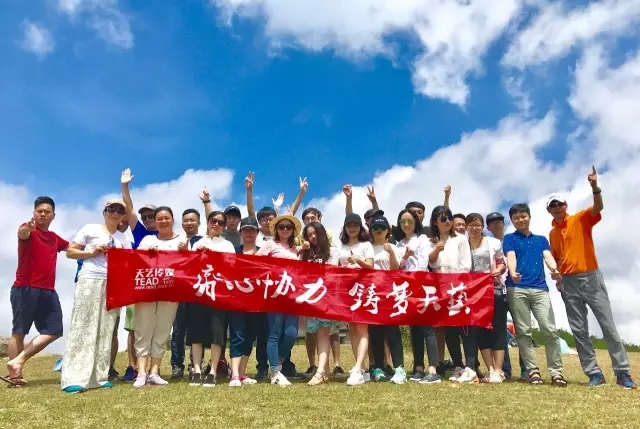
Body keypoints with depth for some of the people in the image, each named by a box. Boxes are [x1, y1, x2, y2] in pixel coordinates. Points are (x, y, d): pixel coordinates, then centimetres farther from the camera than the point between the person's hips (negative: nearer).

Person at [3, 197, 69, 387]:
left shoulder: (55, 238, 17)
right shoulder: (28, 229, -3)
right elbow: (21, 234, -28)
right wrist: (28, 227, -53)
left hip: (48, 291, 7)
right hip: (25, 289, -7)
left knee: (54, 331, 3)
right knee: (19, 331, -1)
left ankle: (17, 361, 7)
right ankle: (14, 375, 5)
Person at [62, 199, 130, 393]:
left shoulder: (124, 239, 17)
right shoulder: (90, 229, 7)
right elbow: (70, 252, 4)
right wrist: (92, 252, -9)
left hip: (113, 285, 4)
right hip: (89, 282, -4)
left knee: (106, 331, 3)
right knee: (83, 328, -8)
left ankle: (99, 376, 8)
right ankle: (74, 378, -8)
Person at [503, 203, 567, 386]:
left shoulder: (541, 239, 22)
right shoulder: (510, 238, 13)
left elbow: (548, 256, 5)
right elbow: (510, 257, -5)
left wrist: (554, 269, -19)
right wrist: (512, 273, -27)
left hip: (540, 289, 2)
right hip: (517, 289, -2)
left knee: (550, 330, -6)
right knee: (523, 331, -3)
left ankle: (556, 372, 0)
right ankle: (533, 371, 3)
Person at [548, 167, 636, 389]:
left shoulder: (581, 219, 1)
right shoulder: (552, 233, 13)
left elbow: (598, 207, -19)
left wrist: (595, 186, -35)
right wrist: (557, 277, 3)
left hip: (591, 278, -4)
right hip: (568, 284, 4)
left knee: (608, 325, -2)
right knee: (579, 331, 2)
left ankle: (623, 372, 5)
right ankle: (594, 373, 8)